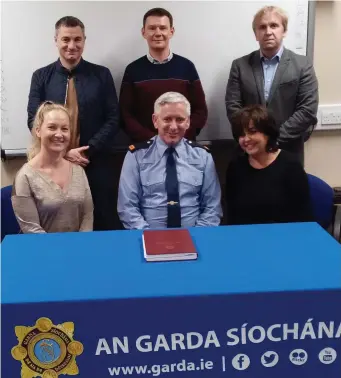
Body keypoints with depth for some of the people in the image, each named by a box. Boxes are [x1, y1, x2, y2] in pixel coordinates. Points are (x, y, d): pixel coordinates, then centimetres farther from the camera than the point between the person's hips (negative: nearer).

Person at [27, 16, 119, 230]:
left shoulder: (102, 75, 4)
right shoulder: (41, 77, 6)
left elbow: (113, 119, 0)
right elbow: (34, 121, 1)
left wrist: (89, 150, -12)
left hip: (96, 164, 0)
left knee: (103, 225, 5)